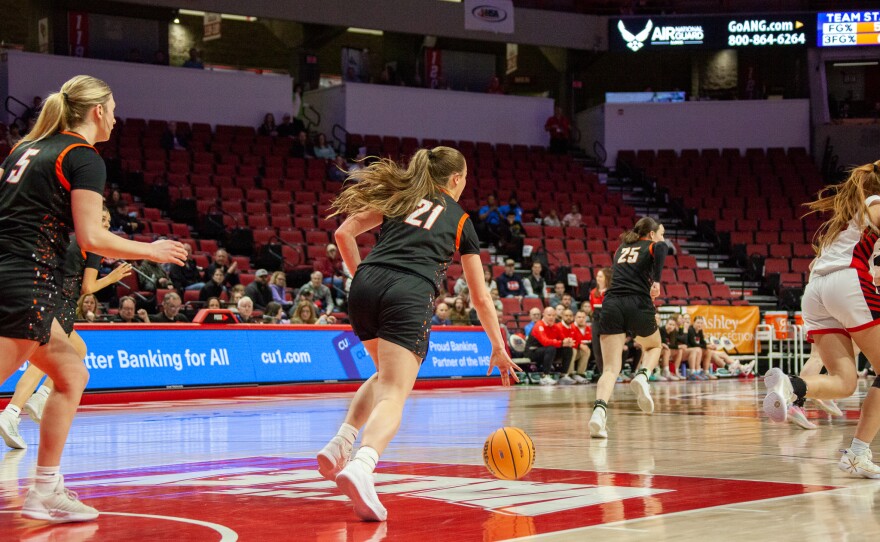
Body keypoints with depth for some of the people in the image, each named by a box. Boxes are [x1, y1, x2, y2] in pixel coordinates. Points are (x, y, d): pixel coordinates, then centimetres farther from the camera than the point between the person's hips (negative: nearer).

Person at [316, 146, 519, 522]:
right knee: (394, 394, -11)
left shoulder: (401, 197, 26)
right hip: (409, 295, -4)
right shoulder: (461, 221, 21)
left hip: (365, 287, 4)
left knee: (385, 375, 28)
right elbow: (480, 298, 25)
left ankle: (340, 442, 7)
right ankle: (360, 467, -39)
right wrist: (498, 348, 35)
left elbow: (344, 232, 15)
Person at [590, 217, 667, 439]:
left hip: (611, 304, 3)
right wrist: (657, 280, -13)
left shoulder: (621, 248, 27)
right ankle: (642, 376, -4)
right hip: (638, 304, -3)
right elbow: (661, 247, -12)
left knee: (611, 368, -2)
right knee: (654, 346, 28)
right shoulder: (652, 246, 12)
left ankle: (599, 410, -27)